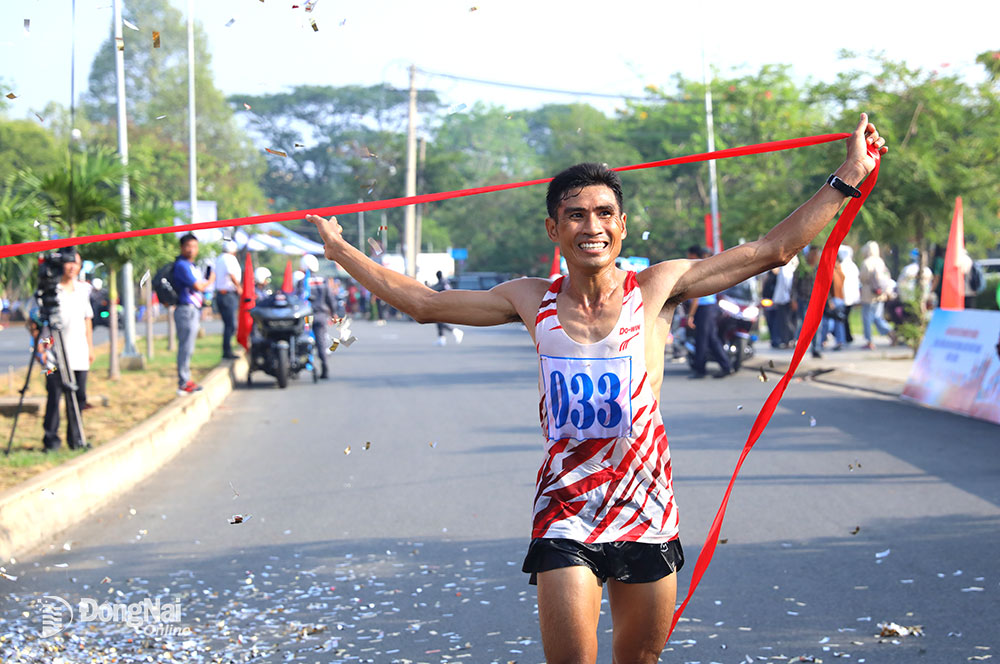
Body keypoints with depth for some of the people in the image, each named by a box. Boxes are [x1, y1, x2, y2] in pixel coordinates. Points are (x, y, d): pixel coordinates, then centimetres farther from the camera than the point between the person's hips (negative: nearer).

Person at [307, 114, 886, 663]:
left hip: (647, 516, 0)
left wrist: (847, 178, 4)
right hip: (565, 517, 0)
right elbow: (420, 301, 16)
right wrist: (339, 249, 20)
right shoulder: (533, 302, 6)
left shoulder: (656, 290, 2)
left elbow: (771, 251, 4)